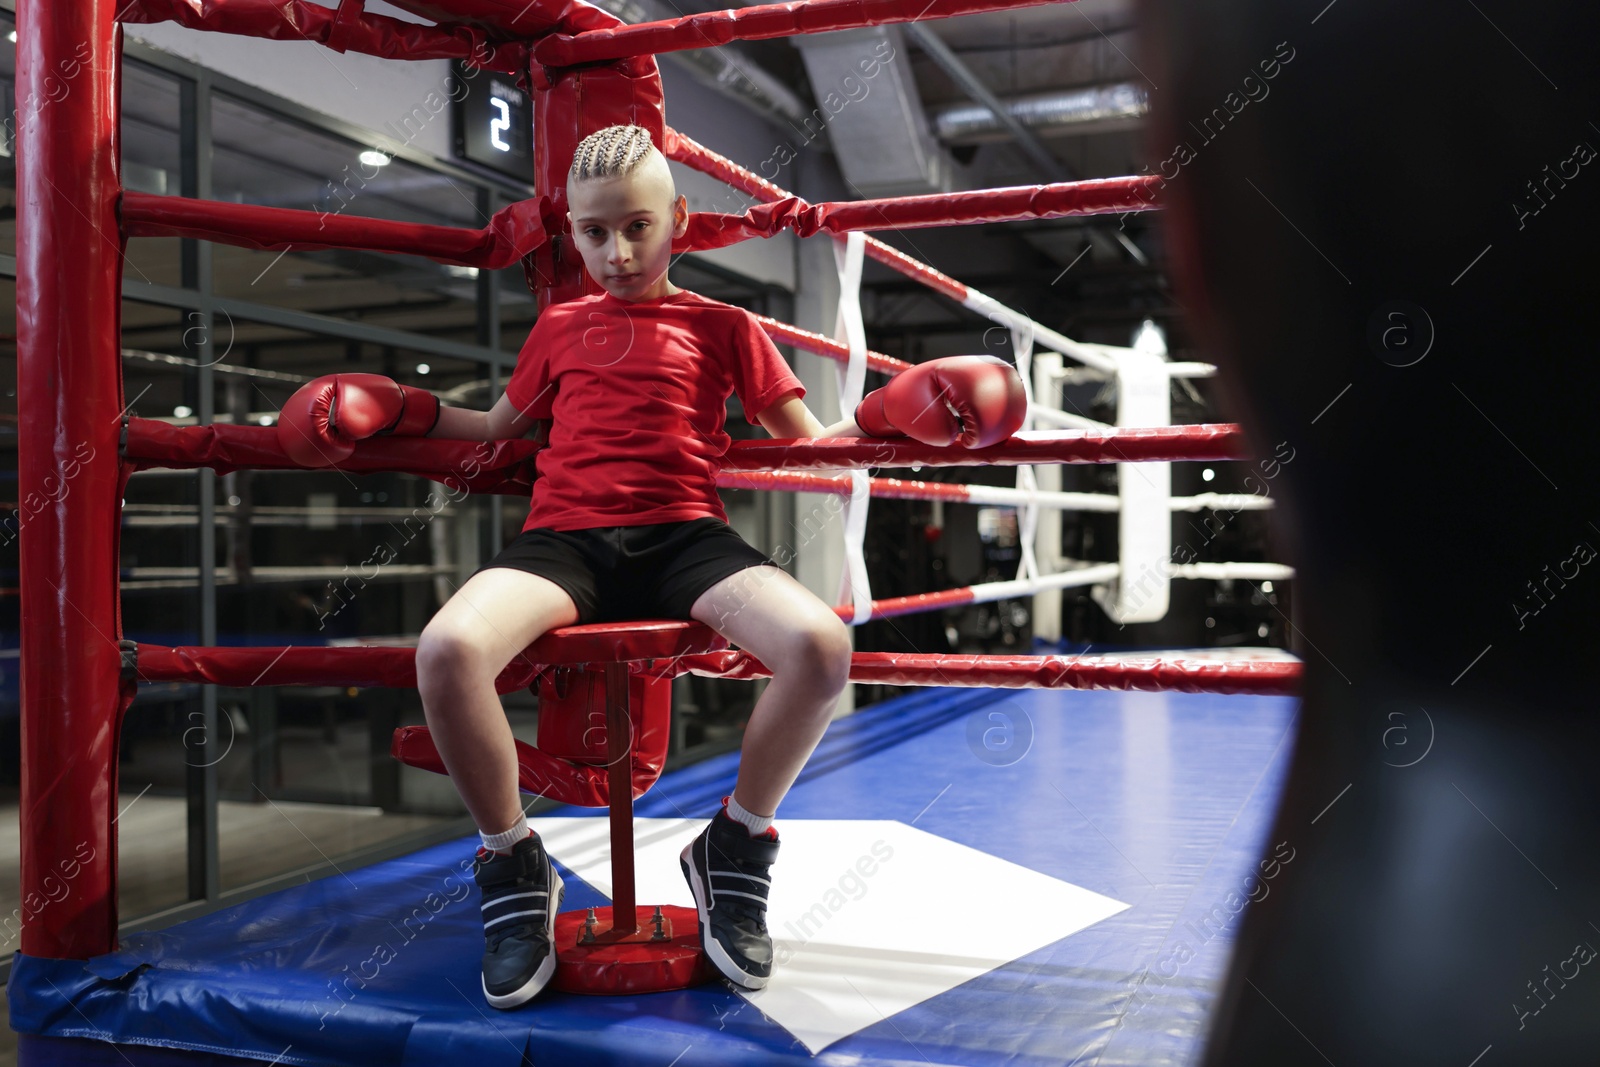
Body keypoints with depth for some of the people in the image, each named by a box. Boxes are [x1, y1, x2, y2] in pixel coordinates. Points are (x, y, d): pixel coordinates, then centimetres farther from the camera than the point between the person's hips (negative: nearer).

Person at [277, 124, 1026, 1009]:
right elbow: (497, 431, 34)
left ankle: (732, 850, -4)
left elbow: (806, 445, 17)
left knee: (821, 645, -31)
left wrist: (880, 414, 0)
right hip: (563, 537, 1)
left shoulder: (721, 326, 18)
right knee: (447, 650, -32)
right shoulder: (560, 327, 24)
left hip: (683, 537, -1)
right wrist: (399, 408, 22)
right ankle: (513, 865, -5)